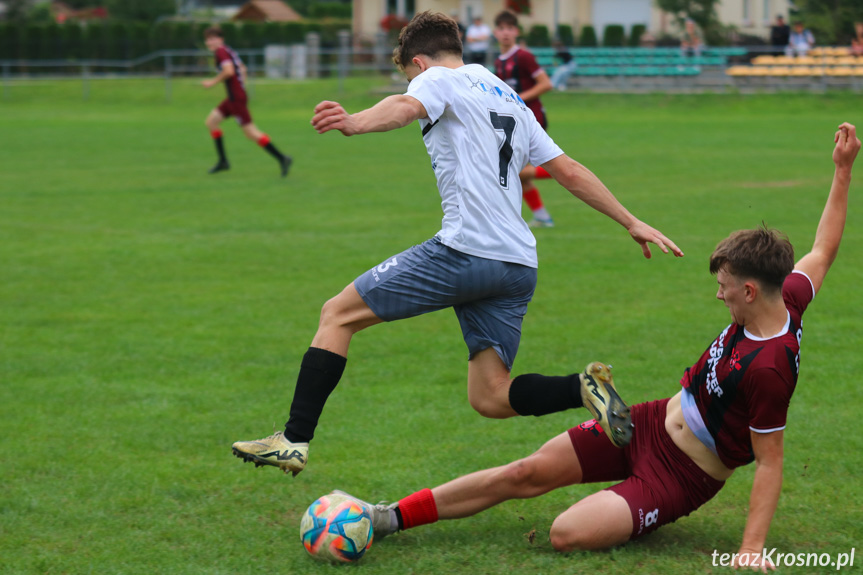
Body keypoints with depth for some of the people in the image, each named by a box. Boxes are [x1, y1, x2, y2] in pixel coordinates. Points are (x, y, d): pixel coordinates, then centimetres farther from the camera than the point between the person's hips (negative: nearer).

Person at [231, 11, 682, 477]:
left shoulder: (439, 79, 4)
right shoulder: (513, 103, 28)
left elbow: (406, 107, -20)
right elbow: (570, 171, 27)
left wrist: (356, 123, -42)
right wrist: (632, 222, 33)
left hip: (465, 248, -7)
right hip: (519, 268, 8)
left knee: (338, 315, 5)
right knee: (490, 398, 9)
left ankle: (295, 440, -2)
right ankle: (584, 388, -14)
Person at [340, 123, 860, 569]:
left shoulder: (769, 370, -31)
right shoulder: (787, 303, -8)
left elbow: (770, 463, -26)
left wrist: (752, 550, -29)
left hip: (681, 477, -8)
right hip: (653, 424, 8)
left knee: (568, 534, -26)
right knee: (525, 473, 2)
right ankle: (391, 518, 10)